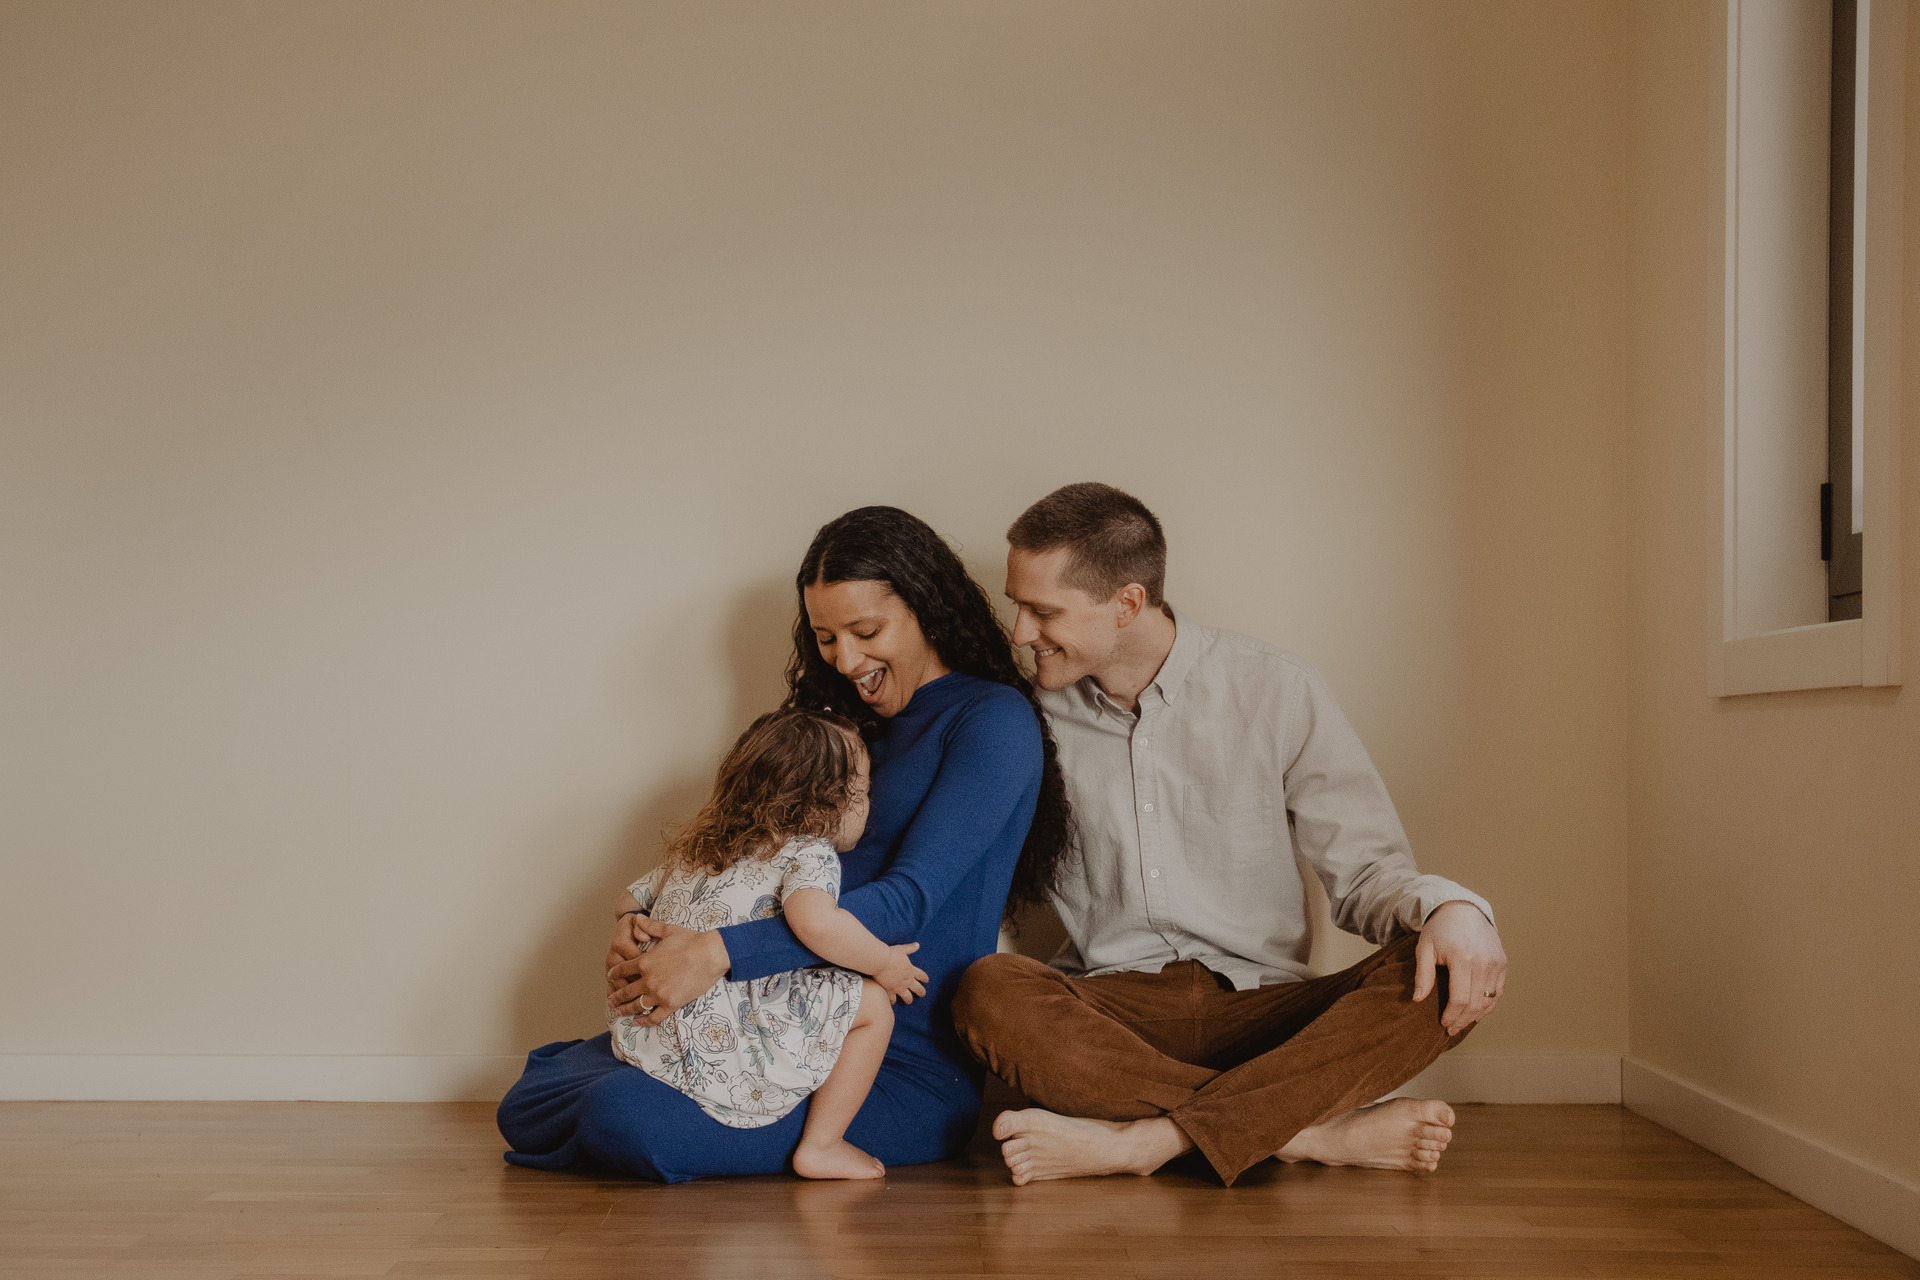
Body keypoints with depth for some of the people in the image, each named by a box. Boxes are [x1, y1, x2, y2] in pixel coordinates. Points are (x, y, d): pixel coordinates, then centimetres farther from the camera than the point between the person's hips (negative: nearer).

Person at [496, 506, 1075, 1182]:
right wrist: (644, 924, -9)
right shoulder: (847, 728, 18)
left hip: (912, 1073, -7)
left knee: (630, 1119, -26)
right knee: (529, 1108, -3)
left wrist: (717, 952, -27)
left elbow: (911, 899, -20)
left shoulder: (995, 720, -8)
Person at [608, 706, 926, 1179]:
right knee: (872, 1003, 1)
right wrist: (883, 962, -12)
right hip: (724, 1055, -8)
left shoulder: (695, 846, 20)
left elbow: (630, 902, 30)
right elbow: (814, 920, -26)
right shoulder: (809, 852, -4)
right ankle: (821, 1147, 7)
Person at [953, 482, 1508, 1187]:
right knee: (989, 990, -32)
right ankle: (1320, 1133, -30)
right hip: (1111, 1011, 1)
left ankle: (1141, 1139, -33)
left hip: (1262, 1007, 0)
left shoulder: (1275, 690, 2)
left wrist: (1449, 908, -18)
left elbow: (1363, 869, 3)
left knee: (1445, 975, -27)